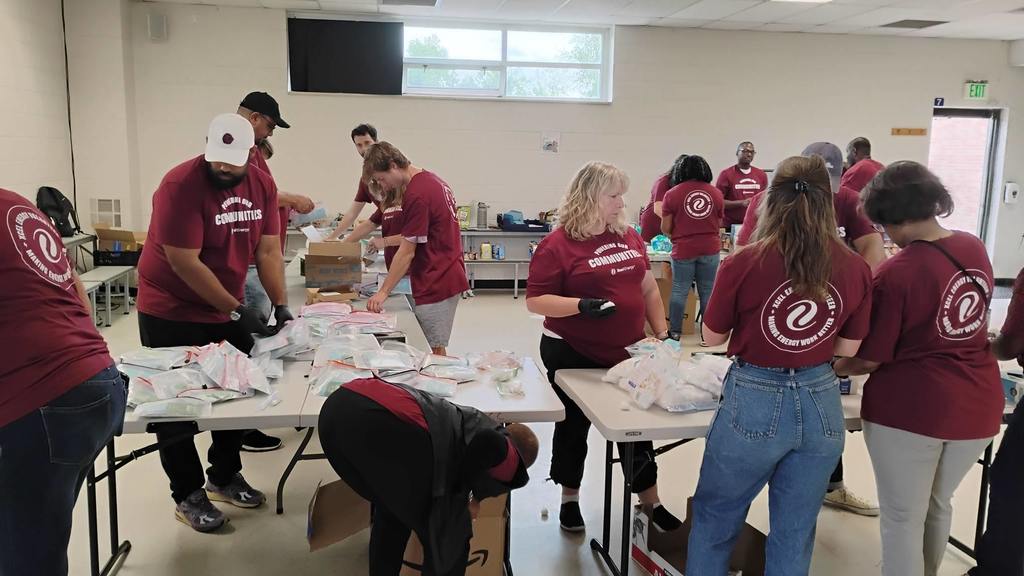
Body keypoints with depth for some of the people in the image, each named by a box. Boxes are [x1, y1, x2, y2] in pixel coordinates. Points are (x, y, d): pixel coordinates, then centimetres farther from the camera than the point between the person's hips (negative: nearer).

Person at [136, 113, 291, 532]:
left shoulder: (262, 184, -4)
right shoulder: (181, 184, -22)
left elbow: (268, 250, -2)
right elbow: (184, 264, -24)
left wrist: (281, 306, -12)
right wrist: (237, 311, -22)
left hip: (228, 309, 6)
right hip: (171, 313, -5)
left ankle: (225, 477, 30)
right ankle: (187, 495, 18)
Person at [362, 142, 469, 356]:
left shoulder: (416, 195, -19)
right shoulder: (433, 180, 11)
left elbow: (407, 252, -18)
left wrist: (383, 292, -14)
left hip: (435, 286, -10)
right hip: (449, 277, 10)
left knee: (433, 351, -1)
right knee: (436, 350, 14)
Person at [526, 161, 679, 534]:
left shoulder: (629, 237, 4)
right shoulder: (557, 245, -14)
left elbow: (648, 287, 14)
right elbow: (535, 301, -16)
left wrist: (662, 332, 9)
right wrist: (582, 305, -28)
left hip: (627, 352, 5)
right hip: (573, 355, -5)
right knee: (574, 427, 12)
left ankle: (651, 501, 32)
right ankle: (570, 500, 32)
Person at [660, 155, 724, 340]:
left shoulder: (672, 194, -4)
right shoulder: (716, 193, 4)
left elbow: (665, 229, -2)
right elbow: (719, 224, 14)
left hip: (683, 250, -2)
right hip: (710, 249, 2)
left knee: (679, 291, 6)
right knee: (708, 292, 8)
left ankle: (675, 332, 10)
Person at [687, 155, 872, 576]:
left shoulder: (745, 262, -15)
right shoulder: (856, 269, -5)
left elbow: (713, 337, -2)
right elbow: (848, 349, 5)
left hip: (754, 401, -3)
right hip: (822, 404, 3)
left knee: (714, 521, 19)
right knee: (795, 533, 19)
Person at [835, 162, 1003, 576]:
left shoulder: (896, 274, -20)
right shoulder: (974, 248, 1)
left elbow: (869, 359, -13)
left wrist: (832, 367, 6)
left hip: (913, 405, -7)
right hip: (978, 402, 7)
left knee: (903, 518, 8)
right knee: (938, 503, 25)